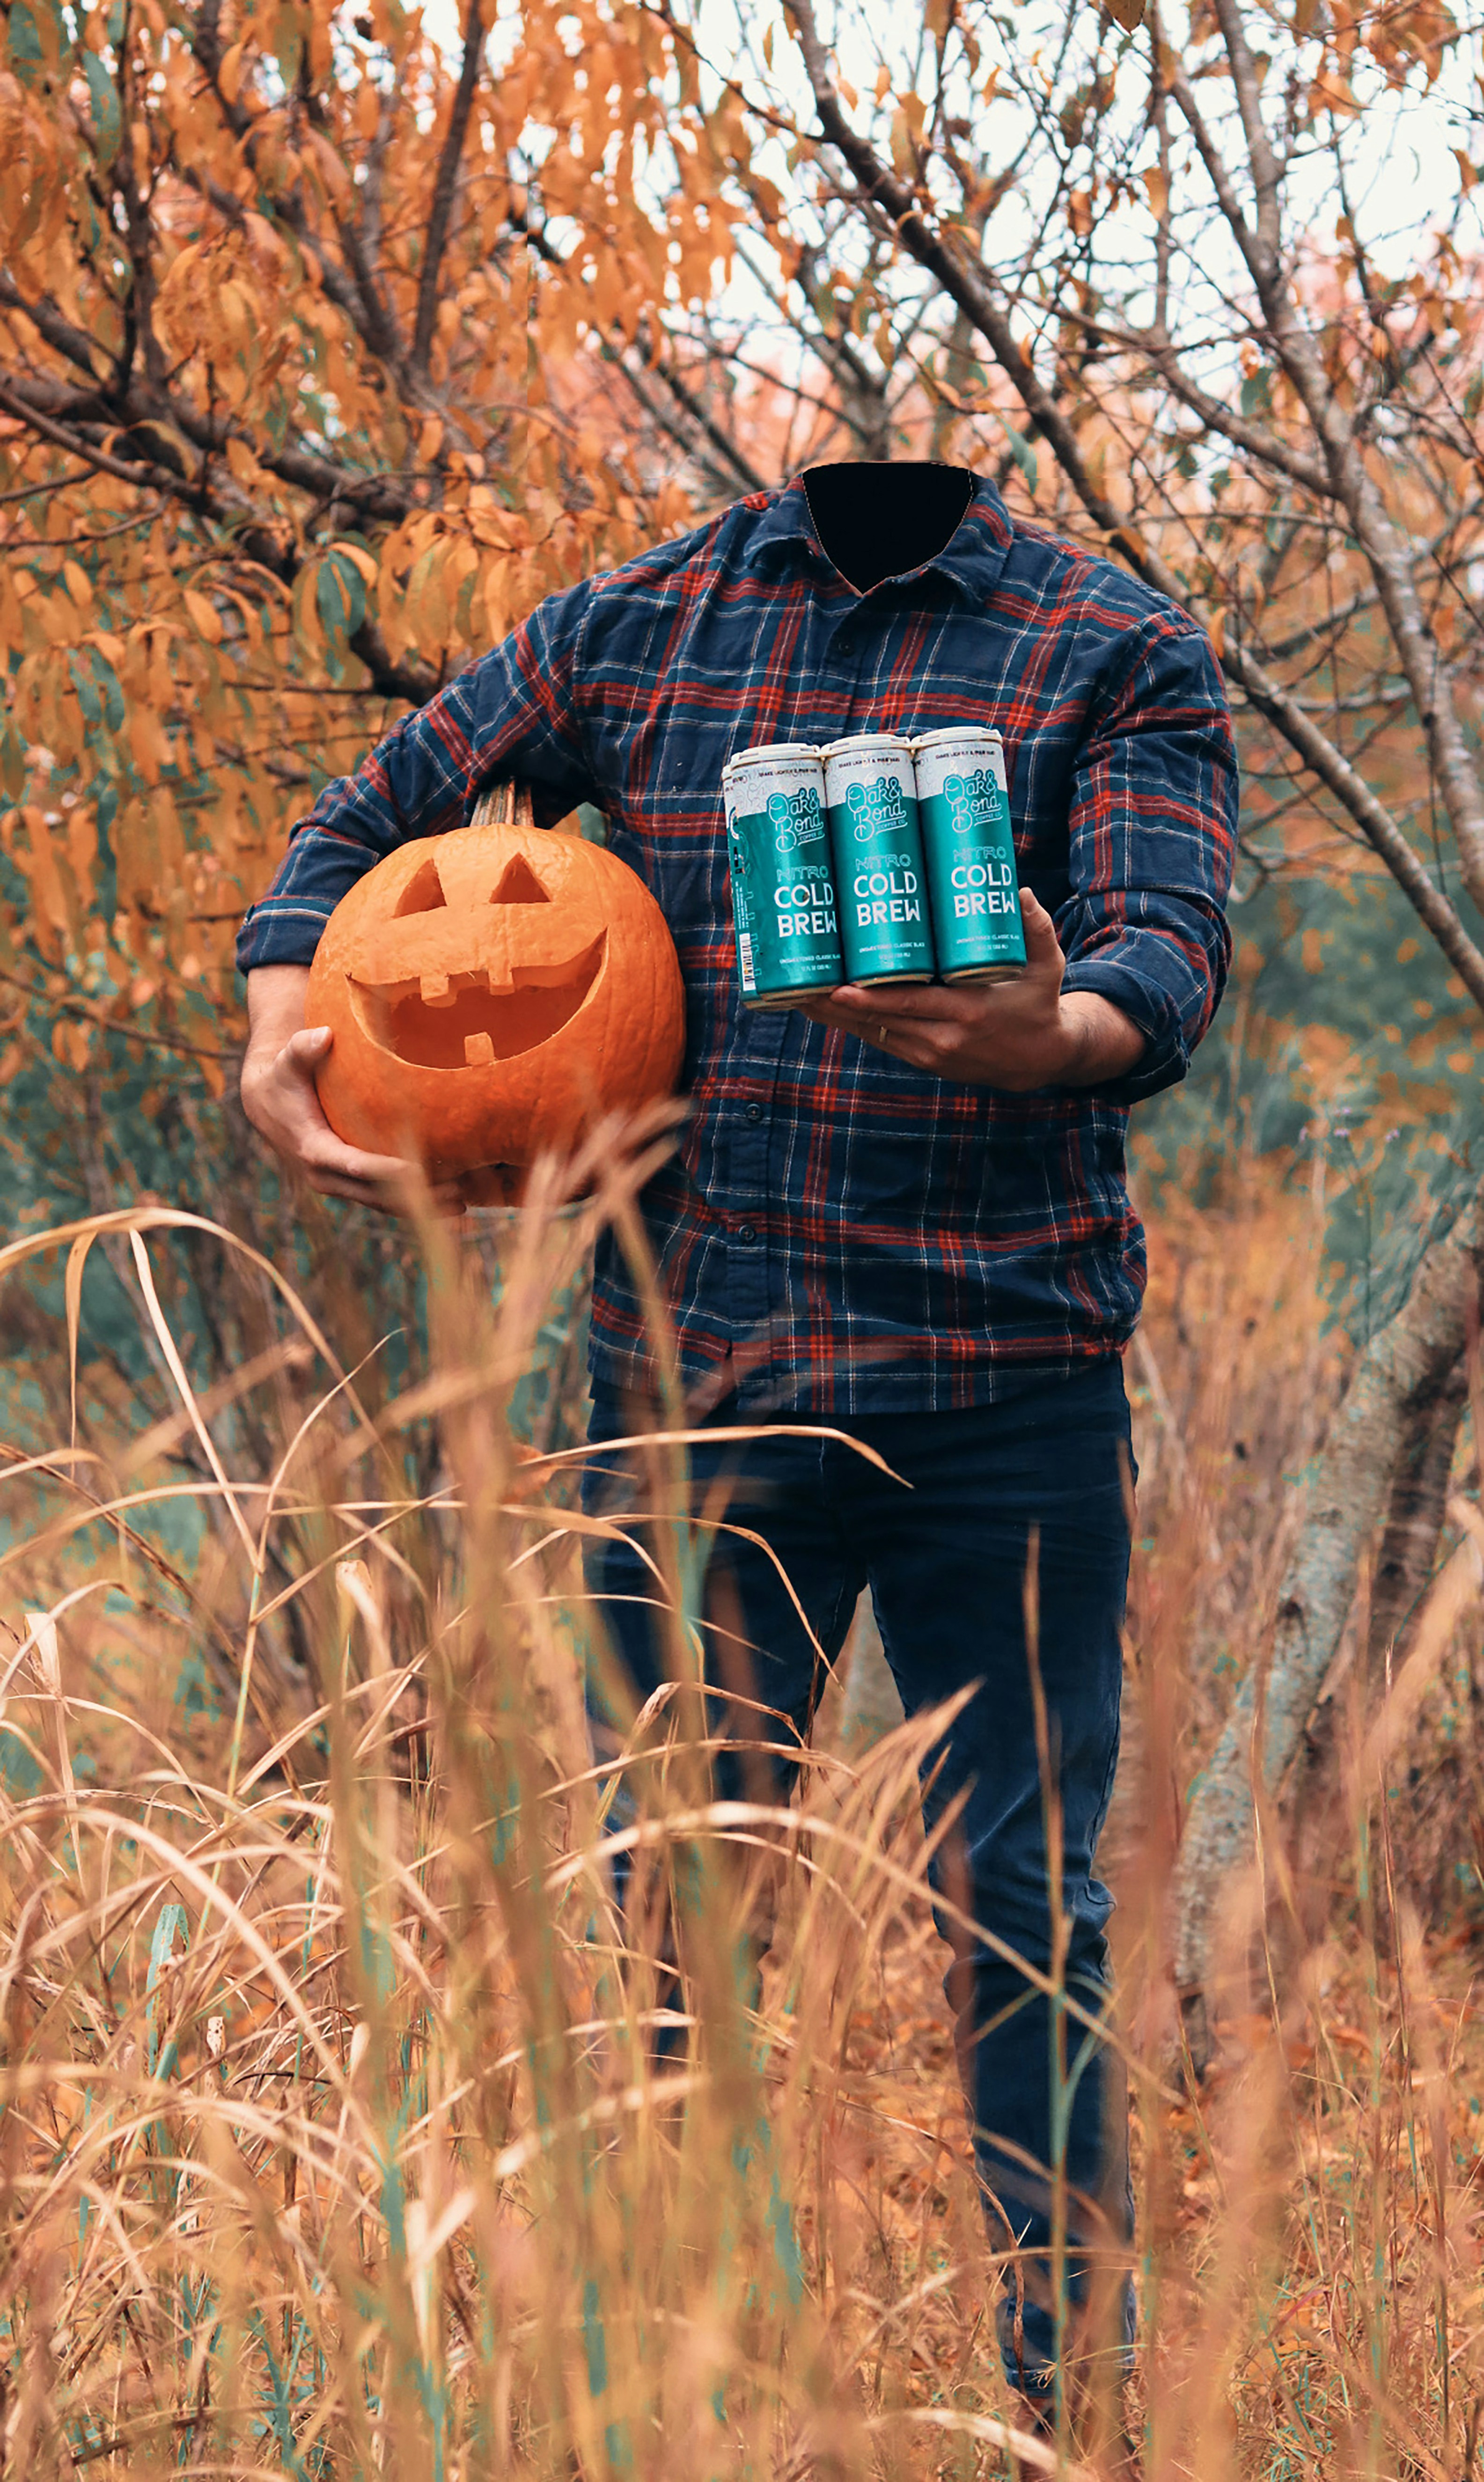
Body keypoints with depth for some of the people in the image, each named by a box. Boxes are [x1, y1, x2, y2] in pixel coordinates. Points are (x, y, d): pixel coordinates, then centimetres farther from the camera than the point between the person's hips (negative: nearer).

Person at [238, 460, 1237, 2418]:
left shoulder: (1119, 652, 2)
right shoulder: (634, 630, 9)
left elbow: (1173, 951, -12)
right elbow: (367, 821, 18)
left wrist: (1051, 1035, -36)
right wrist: (277, 1039, 0)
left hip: (1004, 1392, -2)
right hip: (692, 1369, 2)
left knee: (1029, 1906, 2)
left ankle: (1075, 2386, 13)